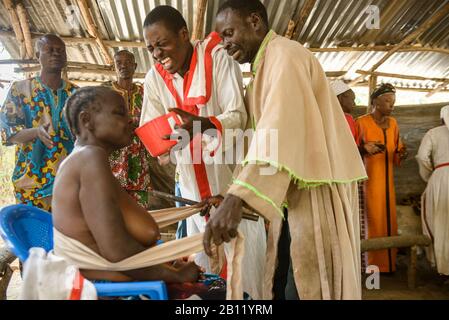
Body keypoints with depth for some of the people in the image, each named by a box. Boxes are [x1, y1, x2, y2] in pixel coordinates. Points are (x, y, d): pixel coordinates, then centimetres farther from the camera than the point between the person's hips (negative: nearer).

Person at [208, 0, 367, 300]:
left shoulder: (285, 54, -12)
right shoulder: (267, 65, 19)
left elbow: (279, 129, -29)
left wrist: (236, 199, -40)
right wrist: (234, 194, 13)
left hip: (315, 191, -9)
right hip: (293, 193, 9)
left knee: (306, 288, -3)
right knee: (281, 285, 13)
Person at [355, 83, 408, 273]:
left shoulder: (393, 123, 12)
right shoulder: (362, 122, -6)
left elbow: (396, 152, 16)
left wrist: (401, 154, -6)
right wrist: (365, 148, -25)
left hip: (388, 178, 6)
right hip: (370, 177, -6)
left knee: (390, 219, 7)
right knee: (374, 220, -4)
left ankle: (390, 262, 20)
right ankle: (375, 265, 8)